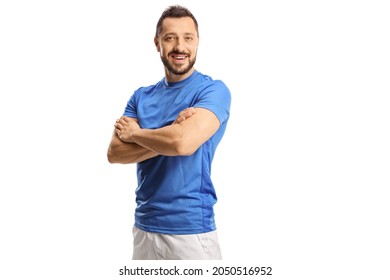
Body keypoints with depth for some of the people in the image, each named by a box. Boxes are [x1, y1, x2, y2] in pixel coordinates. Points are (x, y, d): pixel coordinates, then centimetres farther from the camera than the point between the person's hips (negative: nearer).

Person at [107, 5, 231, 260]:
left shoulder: (213, 90, -8)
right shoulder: (141, 96, 7)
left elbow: (183, 142, -24)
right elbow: (114, 153, -4)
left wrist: (134, 133, -6)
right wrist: (169, 135, -16)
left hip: (192, 230, -4)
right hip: (144, 226, 5)